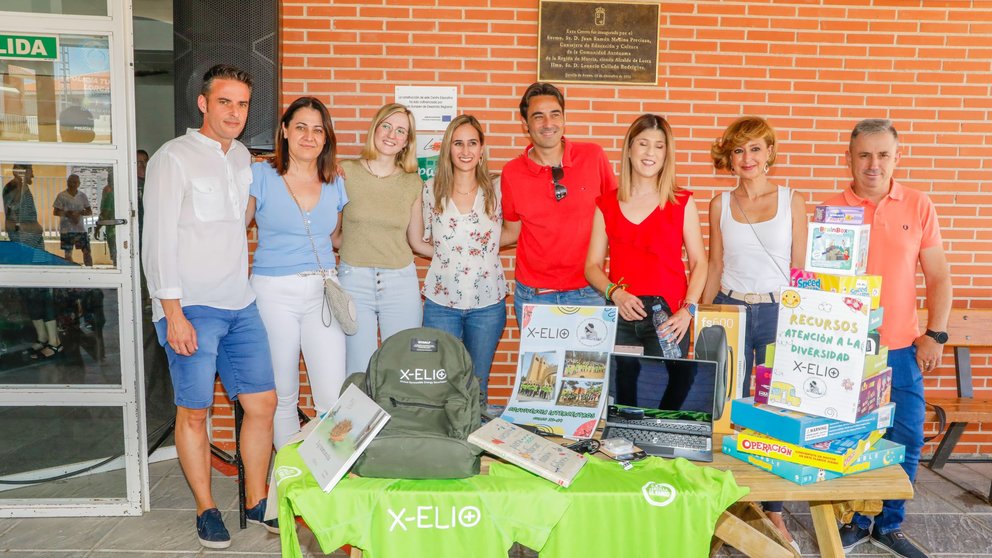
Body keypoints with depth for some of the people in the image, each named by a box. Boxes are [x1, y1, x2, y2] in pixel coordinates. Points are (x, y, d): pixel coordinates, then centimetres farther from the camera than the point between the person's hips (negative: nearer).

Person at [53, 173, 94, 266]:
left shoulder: (82, 196, 6)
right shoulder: (62, 196, -2)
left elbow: (90, 211, 5)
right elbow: (55, 212, -4)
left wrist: (80, 213, -14)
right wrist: (68, 214, -19)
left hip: (80, 228, 2)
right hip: (66, 229, -2)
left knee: (87, 251, -1)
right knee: (68, 253, 4)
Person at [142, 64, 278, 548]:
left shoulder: (242, 157, 14)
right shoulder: (173, 159, -7)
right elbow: (159, 242, -11)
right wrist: (174, 314, -15)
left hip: (240, 306, 6)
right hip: (191, 309, -6)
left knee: (262, 402, 7)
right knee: (194, 412, 4)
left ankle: (257, 501, 24)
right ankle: (206, 509, 22)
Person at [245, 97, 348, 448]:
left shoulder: (335, 184, 9)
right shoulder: (260, 176, -1)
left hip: (323, 293, 2)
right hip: (274, 292, -2)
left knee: (333, 398, -4)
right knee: (282, 396, 8)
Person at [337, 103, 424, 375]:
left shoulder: (413, 182, 5)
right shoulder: (345, 173, -1)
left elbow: (416, 241, 11)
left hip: (401, 284, 2)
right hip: (354, 281, -1)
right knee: (358, 373, 6)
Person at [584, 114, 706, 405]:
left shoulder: (682, 202, 5)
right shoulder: (607, 205, 8)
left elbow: (699, 263, 4)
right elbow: (592, 266, 7)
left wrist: (688, 310, -9)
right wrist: (615, 293, -11)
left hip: (668, 316, -1)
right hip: (620, 315, 1)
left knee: (667, 400, 0)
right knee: (622, 399, 6)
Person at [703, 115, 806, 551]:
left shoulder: (791, 201, 2)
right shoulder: (720, 204, 5)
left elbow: (801, 266, 3)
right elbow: (714, 268, 10)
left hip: (779, 312, -1)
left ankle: (773, 510, 17)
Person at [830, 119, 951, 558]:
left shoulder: (918, 206, 3)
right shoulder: (831, 209, -2)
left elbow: (938, 277, 6)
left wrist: (935, 335, -1)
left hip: (901, 348, 2)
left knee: (907, 440, 7)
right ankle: (856, 522, 26)